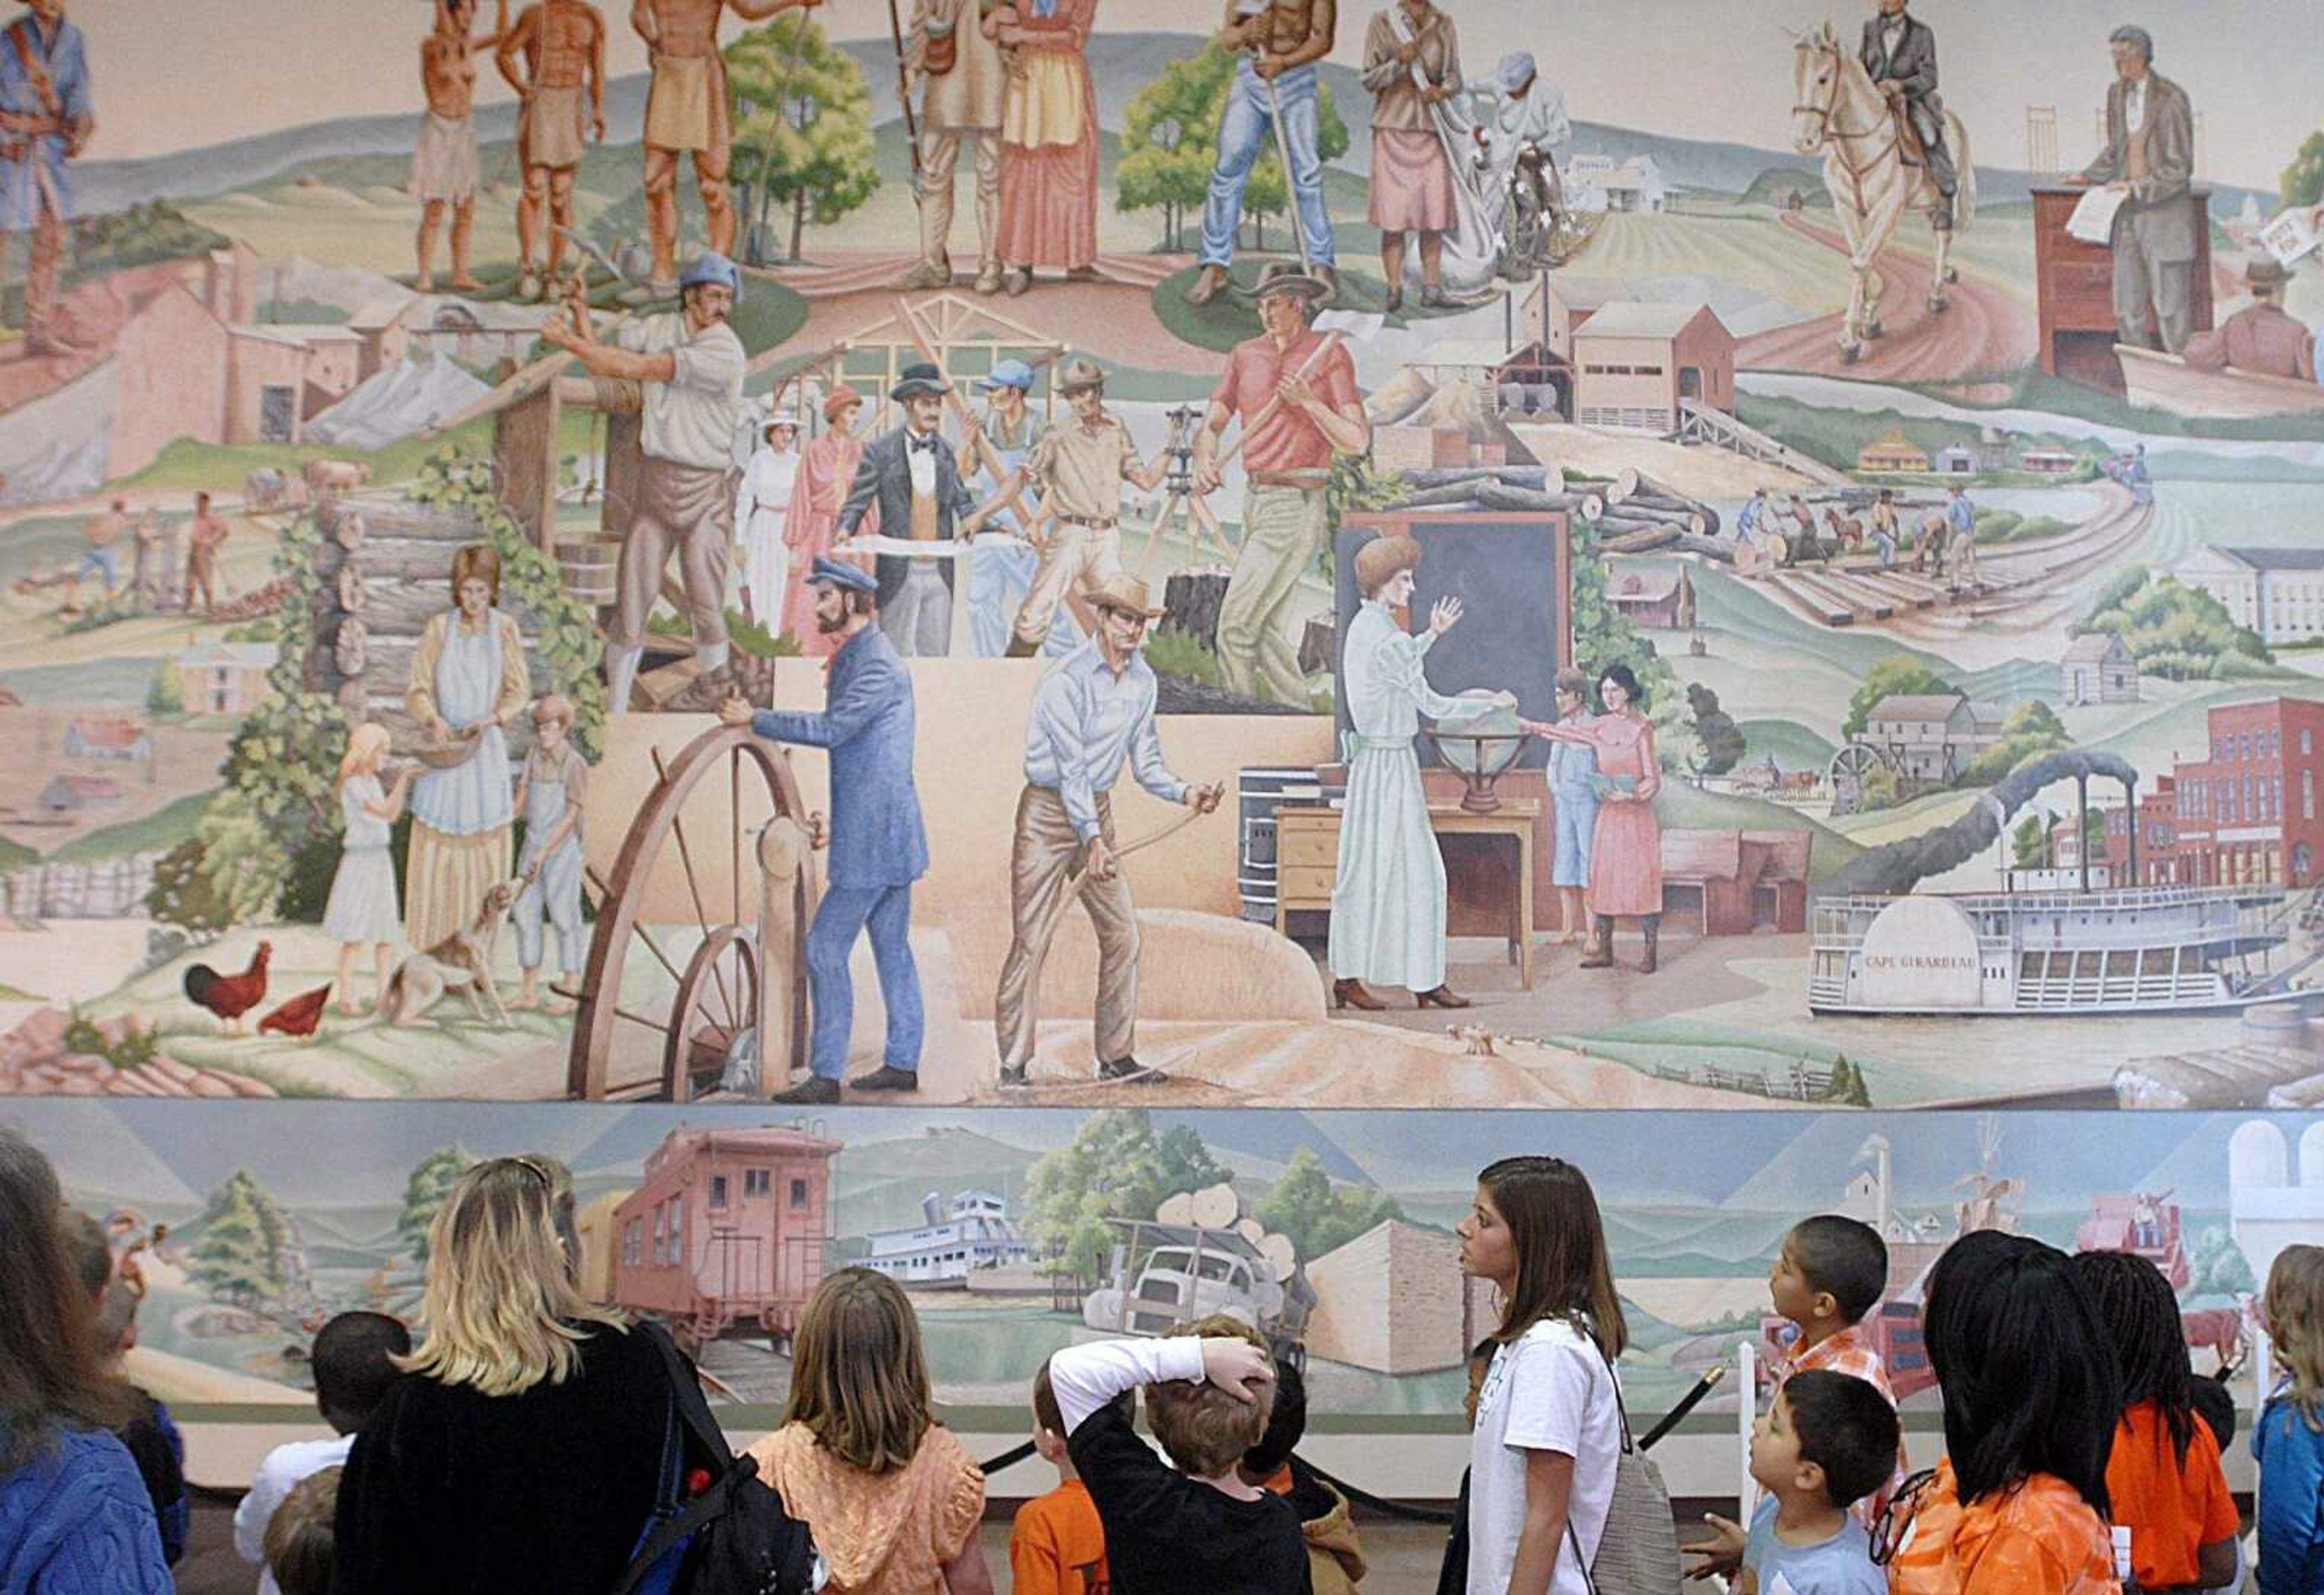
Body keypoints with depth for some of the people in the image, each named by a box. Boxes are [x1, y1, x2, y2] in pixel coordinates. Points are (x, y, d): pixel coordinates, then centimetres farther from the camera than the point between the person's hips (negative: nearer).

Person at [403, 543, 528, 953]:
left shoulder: (505, 628, -1)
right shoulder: (438, 627, -2)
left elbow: (520, 692, -2)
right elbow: (416, 690, -1)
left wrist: (488, 720, -18)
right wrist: (433, 719, -21)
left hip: (486, 749, 0)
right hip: (444, 746, 0)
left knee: (486, 842, 1)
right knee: (436, 844, 0)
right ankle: (432, 944, 6)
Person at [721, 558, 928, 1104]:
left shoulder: (877, 665, -17)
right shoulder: (854, 658, 16)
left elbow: (832, 728, -27)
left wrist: (755, 720, -23)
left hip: (873, 836, -10)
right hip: (887, 833, 10)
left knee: (826, 948, -8)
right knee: (892, 946, 13)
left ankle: (826, 1075, -4)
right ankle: (902, 1064, 19)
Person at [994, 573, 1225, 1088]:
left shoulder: (1143, 680, 6)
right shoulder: (1067, 679, -17)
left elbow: (1144, 759, 9)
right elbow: (1072, 766, -21)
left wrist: (1185, 794, -9)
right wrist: (1092, 840, -28)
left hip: (1098, 809, 7)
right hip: (1050, 810, -7)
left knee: (1123, 933, 5)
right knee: (1031, 940, -8)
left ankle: (1116, 1056, 15)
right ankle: (1013, 1064, -2)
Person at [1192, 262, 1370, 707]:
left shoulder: (1329, 355, -3)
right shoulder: (1246, 355, 13)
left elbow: (1357, 441, -6)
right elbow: (1213, 424, 14)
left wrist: (1308, 401, -17)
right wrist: (1204, 463, -6)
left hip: (1297, 504, -7)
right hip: (1257, 500, 7)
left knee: (1236, 625, -13)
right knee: (1270, 633, 9)